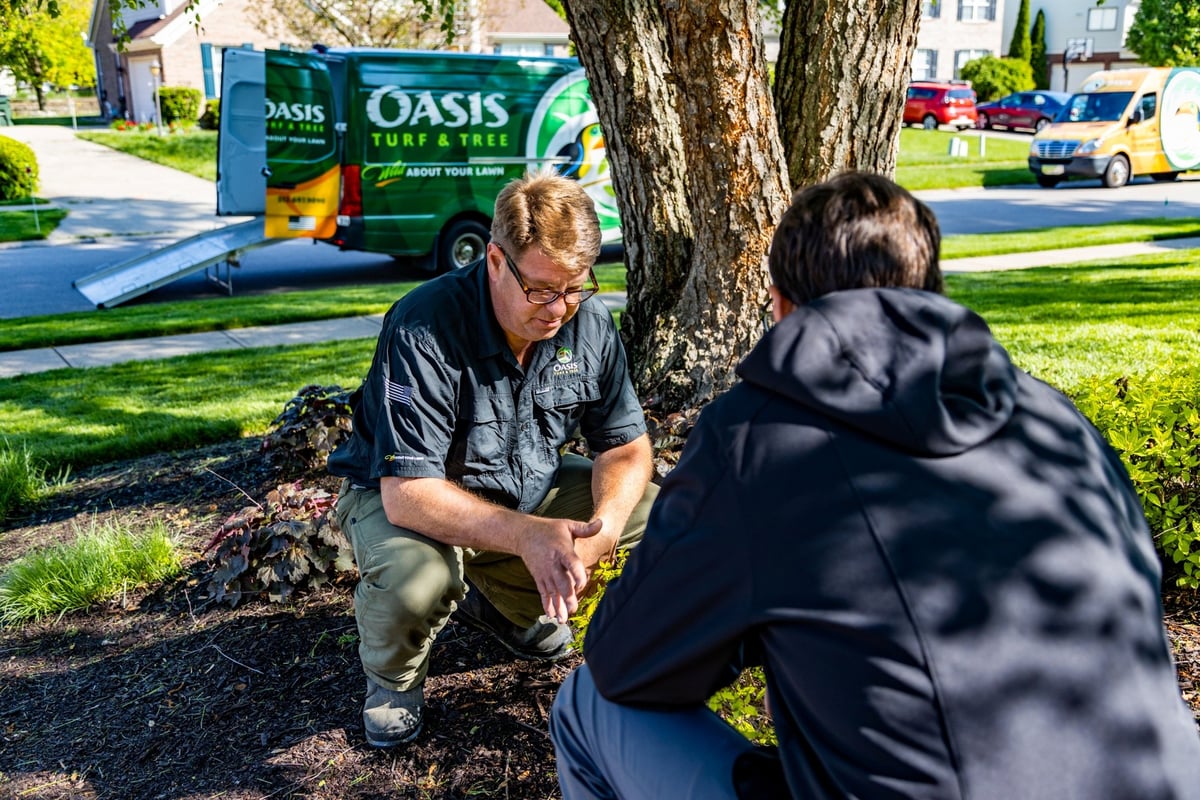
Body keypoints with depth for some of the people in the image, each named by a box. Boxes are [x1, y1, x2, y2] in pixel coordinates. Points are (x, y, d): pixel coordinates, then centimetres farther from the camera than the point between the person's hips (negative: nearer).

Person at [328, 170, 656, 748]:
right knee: (414, 580, -38)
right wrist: (526, 535, -47)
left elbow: (626, 445, -6)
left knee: (650, 506, -9)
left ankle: (509, 603, 15)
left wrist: (602, 524, -28)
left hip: (524, 489, 6)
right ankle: (392, 675, 1)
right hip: (401, 496, -5)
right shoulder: (424, 330, -31)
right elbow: (406, 494, -34)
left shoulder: (588, 322, -13)